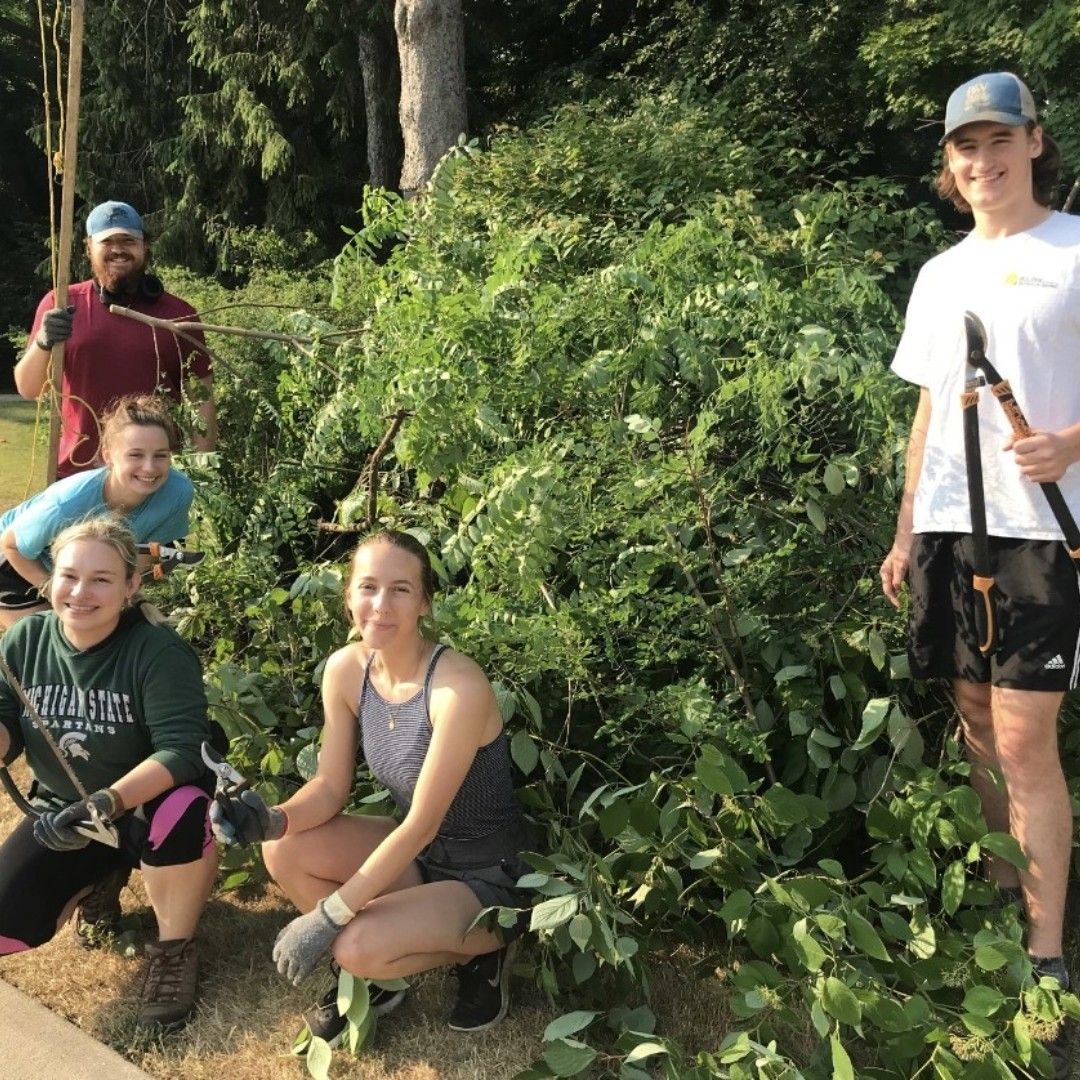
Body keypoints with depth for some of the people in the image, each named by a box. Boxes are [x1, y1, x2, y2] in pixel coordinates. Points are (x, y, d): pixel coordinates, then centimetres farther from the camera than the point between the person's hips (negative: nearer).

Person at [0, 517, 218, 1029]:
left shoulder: (159, 651, -22)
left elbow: (182, 750, -31)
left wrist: (107, 802, -45)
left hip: (149, 805, -4)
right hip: (63, 814, 5)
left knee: (186, 814, -39)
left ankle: (174, 950, -11)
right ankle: (93, 884, 20)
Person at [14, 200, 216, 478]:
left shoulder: (178, 315, 2)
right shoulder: (61, 305, 3)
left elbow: (201, 400, 1)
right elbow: (28, 389, 2)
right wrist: (43, 343, -18)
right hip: (76, 475, 1)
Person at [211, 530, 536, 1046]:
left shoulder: (458, 687, -28)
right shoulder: (346, 669, -8)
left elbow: (421, 825, -26)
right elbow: (330, 788, -2)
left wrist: (327, 917, -23)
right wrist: (273, 821, -24)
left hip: (486, 875, -6)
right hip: (412, 849, 7)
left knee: (358, 948, -26)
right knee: (284, 851, -12)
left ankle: (484, 949, 2)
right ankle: (369, 976, 9)